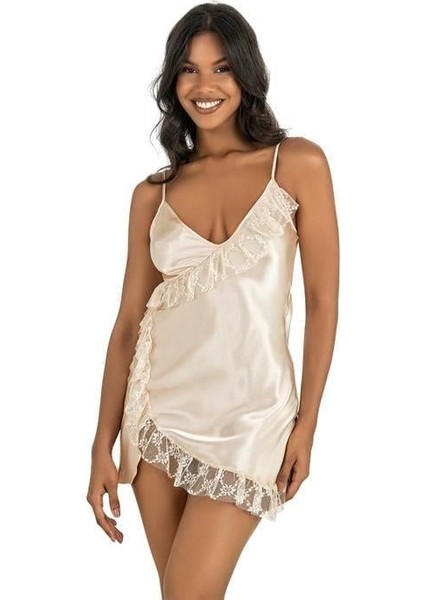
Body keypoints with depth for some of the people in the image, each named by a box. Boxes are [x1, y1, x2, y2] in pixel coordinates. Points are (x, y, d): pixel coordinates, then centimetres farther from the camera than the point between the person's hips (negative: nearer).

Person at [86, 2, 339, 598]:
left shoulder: (299, 164, -3)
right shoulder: (153, 194, 4)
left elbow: (323, 301, -3)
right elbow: (128, 323, 5)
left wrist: (306, 425, -4)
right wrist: (102, 446, 2)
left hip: (249, 417, -3)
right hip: (159, 409, 3)